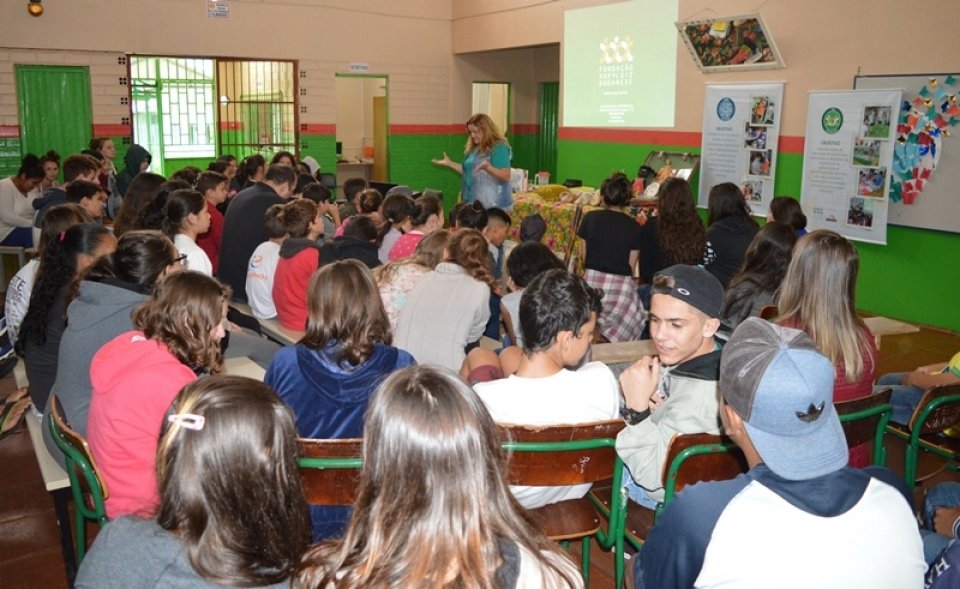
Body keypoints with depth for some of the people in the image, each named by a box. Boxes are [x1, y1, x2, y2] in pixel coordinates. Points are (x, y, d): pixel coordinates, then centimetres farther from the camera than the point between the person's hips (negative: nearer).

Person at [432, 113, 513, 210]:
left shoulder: (499, 148, -10)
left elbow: (506, 177, -17)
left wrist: (487, 167, -32)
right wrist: (450, 164, 21)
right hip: (475, 203, 8)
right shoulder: (475, 149, 14)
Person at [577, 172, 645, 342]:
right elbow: (632, 267, 2)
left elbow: (584, 257, 8)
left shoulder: (590, 218, 2)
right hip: (621, 286, -1)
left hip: (592, 282, 1)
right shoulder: (633, 226, 0)